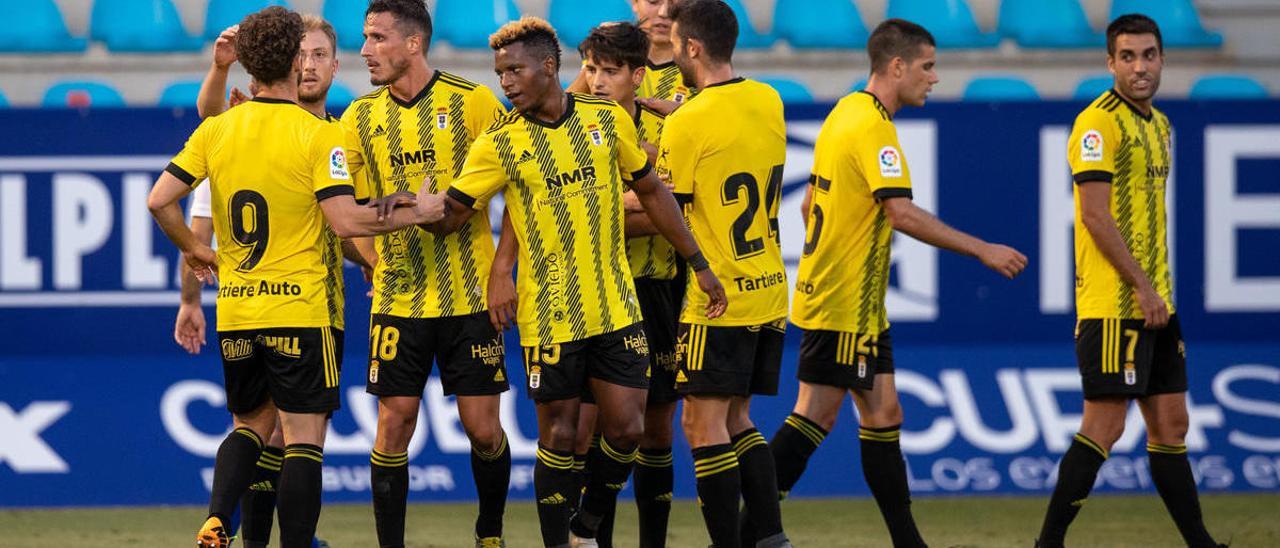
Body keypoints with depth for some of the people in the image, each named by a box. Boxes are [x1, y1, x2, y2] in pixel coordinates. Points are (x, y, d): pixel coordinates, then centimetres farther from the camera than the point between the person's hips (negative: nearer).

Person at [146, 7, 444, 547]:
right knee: (303, 438, 0)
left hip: (235, 311, 5)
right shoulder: (318, 136, -10)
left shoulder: (216, 130, 3)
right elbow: (345, 220, -15)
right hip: (299, 310, -5)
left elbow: (159, 199, 1)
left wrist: (192, 248, 18)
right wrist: (415, 213, -3)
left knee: (251, 423, 20)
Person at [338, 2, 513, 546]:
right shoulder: (361, 117, 4)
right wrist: (375, 260, 4)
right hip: (396, 297, 2)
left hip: (470, 293, -2)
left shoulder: (473, 102, -6)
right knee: (394, 425, -2)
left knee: (483, 427, 1)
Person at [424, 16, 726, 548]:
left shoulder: (608, 119, 0)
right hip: (549, 317, -2)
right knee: (558, 437, 2)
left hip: (616, 308, 2)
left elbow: (651, 190, 11)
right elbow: (449, 216, -7)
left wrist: (698, 265, 13)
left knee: (627, 429, 1)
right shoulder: (499, 144, -6)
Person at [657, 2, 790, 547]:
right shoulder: (768, 103, 6)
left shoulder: (686, 124, -14)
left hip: (717, 301, -7)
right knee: (736, 421, 16)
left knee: (704, 425, -1)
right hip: (769, 294, 7)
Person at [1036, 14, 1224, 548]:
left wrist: (1158, 288, 15)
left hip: (1154, 302, 9)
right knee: (1104, 426, -10)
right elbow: (1096, 214, -18)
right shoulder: (1100, 123, -12)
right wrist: (1142, 286, -18)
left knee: (1170, 425, 11)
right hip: (1113, 303, -9)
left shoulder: (1157, 124, 16)